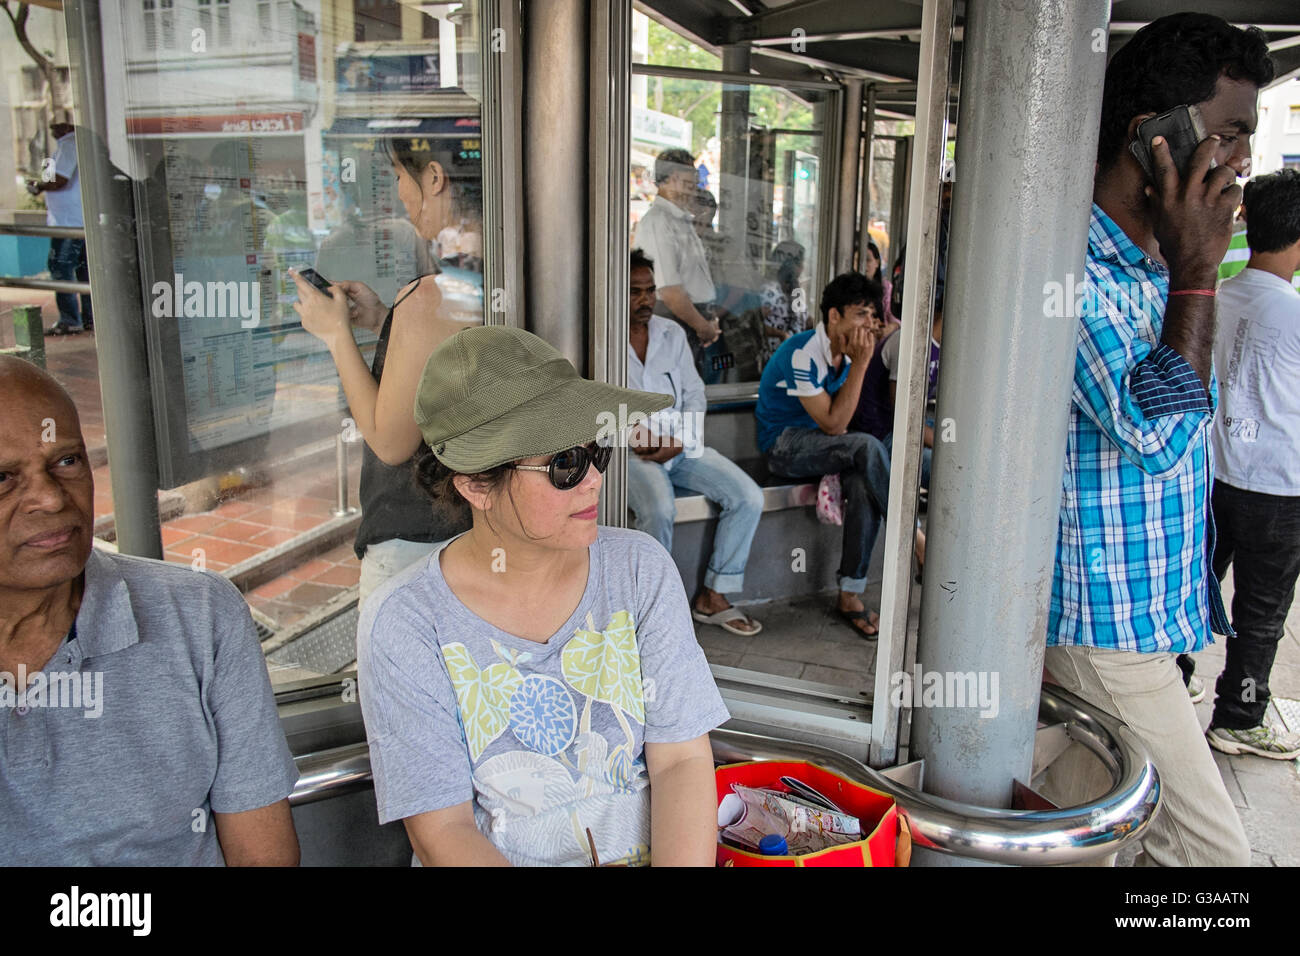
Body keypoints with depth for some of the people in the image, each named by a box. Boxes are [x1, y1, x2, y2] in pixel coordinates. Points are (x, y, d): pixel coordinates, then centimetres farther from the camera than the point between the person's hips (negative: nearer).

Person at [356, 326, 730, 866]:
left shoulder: (639, 568, -4)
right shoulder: (403, 625, -11)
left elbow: (682, 760, -5)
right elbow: (442, 830, -10)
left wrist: (683, 860, -21)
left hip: (645, 851, 2)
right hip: (489, 857, -1)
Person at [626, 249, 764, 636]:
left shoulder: (672, 333, 13)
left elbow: (694, 393, 11)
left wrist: (680, 442, -6)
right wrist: (638, 436, -18)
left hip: (682, 447, 5)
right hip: (632, 452, -5)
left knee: (748, 496, -14)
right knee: (659, 509, -35)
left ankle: (711, 597, -4)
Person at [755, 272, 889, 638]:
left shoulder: (845, 351, 6)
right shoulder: (802, 352, -20)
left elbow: (839, 419, 12)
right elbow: (834, 423, -23)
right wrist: (860, 364, -23)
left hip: (821, 444, 7)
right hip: (784, 445, -7)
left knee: (863, 484, -24)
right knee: (867, 446, -29)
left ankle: (850, 595, -18)